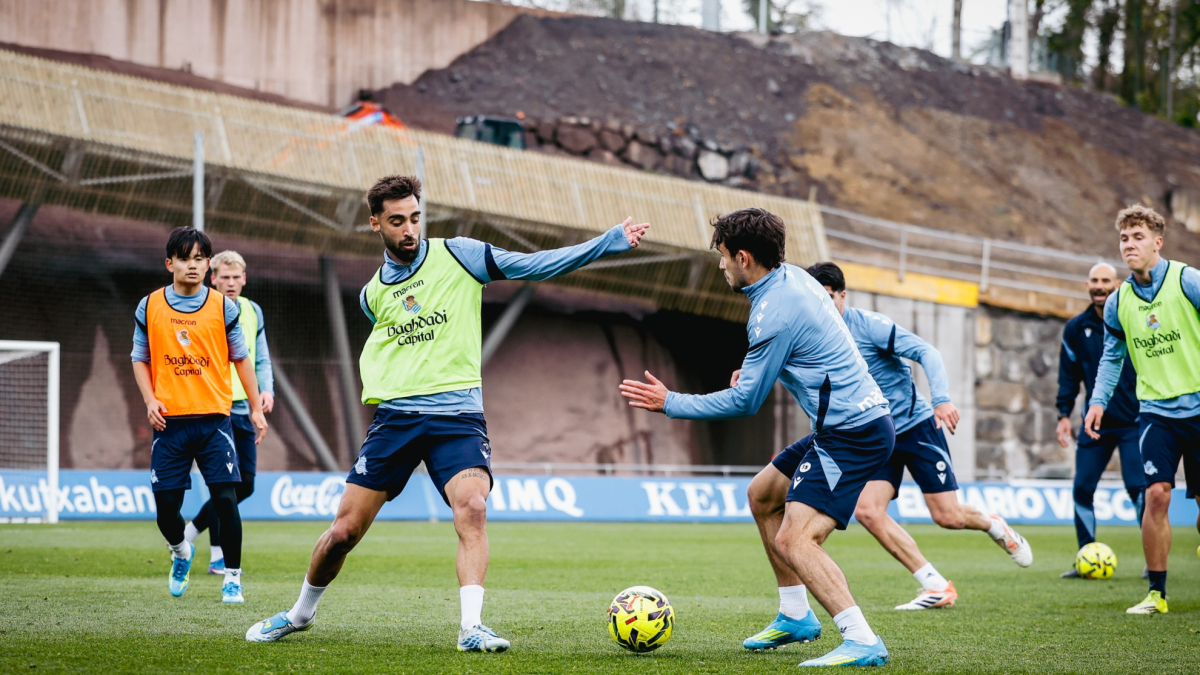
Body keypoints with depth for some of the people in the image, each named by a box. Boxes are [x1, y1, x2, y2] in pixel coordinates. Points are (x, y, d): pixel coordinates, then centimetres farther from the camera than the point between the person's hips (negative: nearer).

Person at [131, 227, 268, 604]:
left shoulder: (223, 307, 3)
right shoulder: (149, 307, 5)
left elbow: (241, 358, 10)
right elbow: (140, 359, 11)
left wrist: (256, 409, 8)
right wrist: (150, 400, -4)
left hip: (214, 419, -1)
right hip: (170, 421, 1)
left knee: (225, 498, -10)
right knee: (166, 505, 0)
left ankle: (232, 577, 2)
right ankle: (180, 552, 33)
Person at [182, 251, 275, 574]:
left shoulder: (253, 312, 12)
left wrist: (267, 389, -1)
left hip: (244, 409, 6)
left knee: (245, 484, 6)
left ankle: (190, 530, 24)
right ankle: (218, 556, 0)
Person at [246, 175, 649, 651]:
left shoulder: (458, 255, 1)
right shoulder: (372, 295, 13)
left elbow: (533, 266, -5)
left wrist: (610, 242, -12)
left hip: (458, 415, -3)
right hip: (396, 415, 3)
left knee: (472, 508, -28)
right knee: (343, 531, 2)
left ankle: (471, 628, -30)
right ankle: (301, 613, 26)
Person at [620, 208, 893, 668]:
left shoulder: (773, 312, -19)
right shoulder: (792, 276, 9)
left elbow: (745, 401, -14)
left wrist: (671, 403, -6)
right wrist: (753, 370, 16)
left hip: (851, 435, -11)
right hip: (856, 419, 11)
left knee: (793, 541, -19)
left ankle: (862, 642, -27)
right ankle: (798, 616, 28)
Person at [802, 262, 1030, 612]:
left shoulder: (869, 324, -16)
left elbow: (925, 351, -20)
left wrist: (942, 399, -33)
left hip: (915, 425, -5)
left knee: (947, 516, -7)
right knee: (867, 510, -17)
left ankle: (994, 526, 31)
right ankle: (937, 586, -10)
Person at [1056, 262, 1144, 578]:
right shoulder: (1076, 328, 6)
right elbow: (1068, 374, 12)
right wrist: (1064, 414, 5)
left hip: (1133, 421, -4)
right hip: (1096, 422, 4)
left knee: (1137, 487, -12)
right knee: (1082, 488, -1)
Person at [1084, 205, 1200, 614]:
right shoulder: (1118, 302, 5)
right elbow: (1112, 356, 17)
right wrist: (1098, 401, 5)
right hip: (1155, 409, 3)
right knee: (1156, 494, -9)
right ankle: (1156, 592, 0)